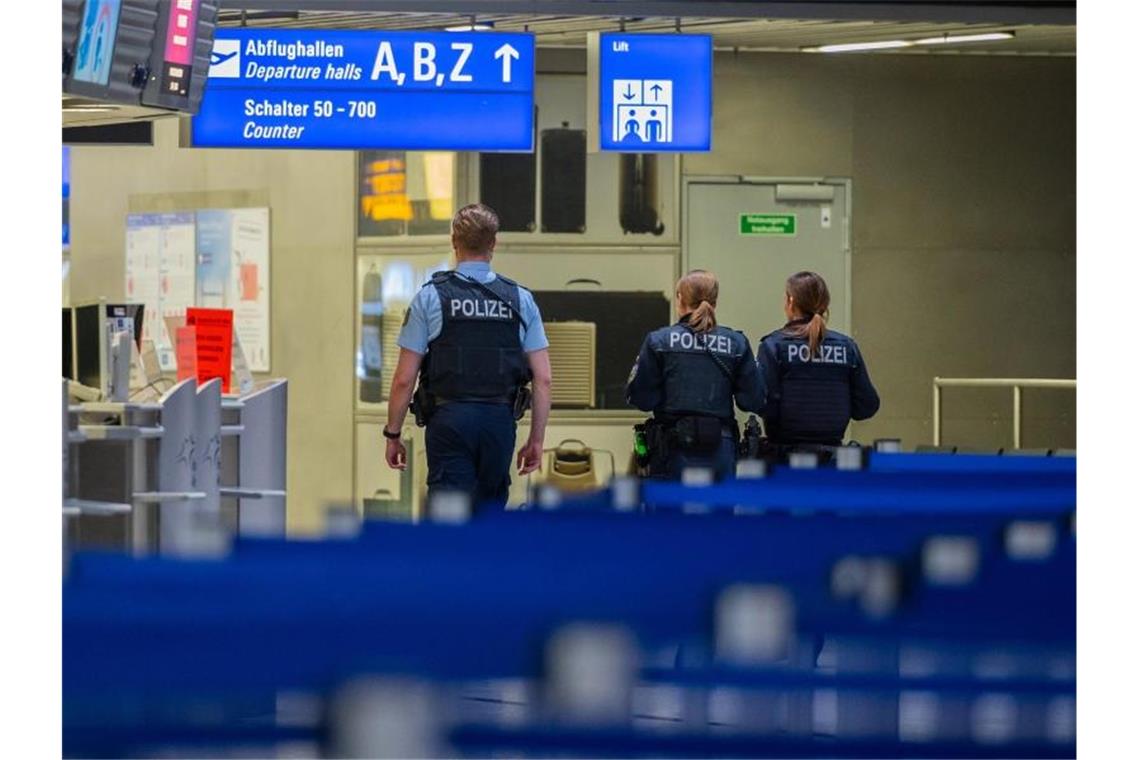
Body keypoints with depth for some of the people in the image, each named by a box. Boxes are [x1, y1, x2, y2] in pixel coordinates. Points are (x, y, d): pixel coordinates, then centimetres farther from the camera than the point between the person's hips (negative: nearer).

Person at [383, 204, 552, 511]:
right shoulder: (521, 300, 5)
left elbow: (404, 379, -3)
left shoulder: (430, 298, -2)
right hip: (499, 420, 3)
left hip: (450, 420, -3)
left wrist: (392, 434, 8)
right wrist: (536, 440, 11)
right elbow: (543, 379, 2)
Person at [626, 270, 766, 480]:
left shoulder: (659, 341, -4)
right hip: (720, 448, 2)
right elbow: (754, 401, 0)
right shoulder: (736, 344, 1)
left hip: (673, 449, -2)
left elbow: (640, 398, -5)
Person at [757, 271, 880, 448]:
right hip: (832, 446, 3)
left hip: (786, 446, -3)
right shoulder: (846, 346, 3)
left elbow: (765, 402, -14)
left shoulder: (773, 346, -6)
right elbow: (867, 406, 3)